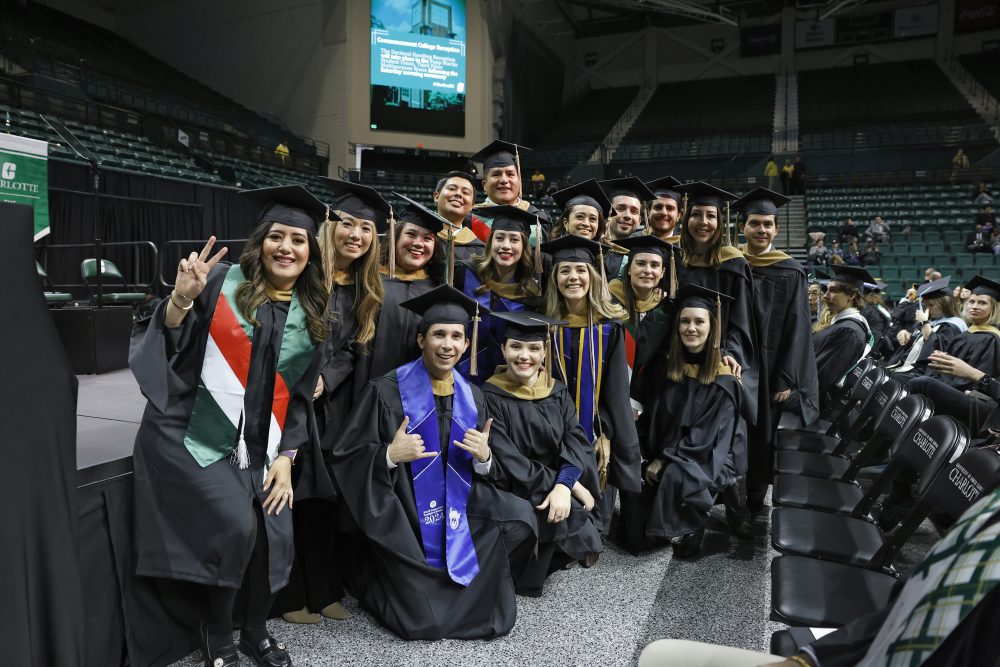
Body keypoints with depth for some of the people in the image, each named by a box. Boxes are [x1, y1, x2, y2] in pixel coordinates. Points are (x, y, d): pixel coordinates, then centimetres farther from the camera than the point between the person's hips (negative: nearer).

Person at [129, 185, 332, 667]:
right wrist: (181, 300, -24)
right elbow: (166, 344, -6)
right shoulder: (222, 281, -3)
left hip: (258, 445, 4)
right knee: (237, 526, -18)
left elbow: (301, 394, 10)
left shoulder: (310, 313, 7)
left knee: (275, 534, -7)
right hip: (192, 433, -3)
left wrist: (286, 456, 2)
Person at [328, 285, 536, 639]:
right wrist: (389, 455, -28)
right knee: (426, 621, -6)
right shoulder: (387, 391, -12)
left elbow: (486, 474, 8)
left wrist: (484, 458, -16)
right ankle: (369, 576, 22)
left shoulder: (473, 397, 4)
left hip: (459, 520, 5)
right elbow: (344, 458, -10)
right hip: (404, 523, -4)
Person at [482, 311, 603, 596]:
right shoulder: (491, 396, -9)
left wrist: (564, 485, -25)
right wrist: (572, 485, -19)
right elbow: (506, 460, -15)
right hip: (515, 493, -4)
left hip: (561, 485, 4)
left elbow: (575, 440, -5)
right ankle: (525, 578, -3)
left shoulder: (558, 392, 6)